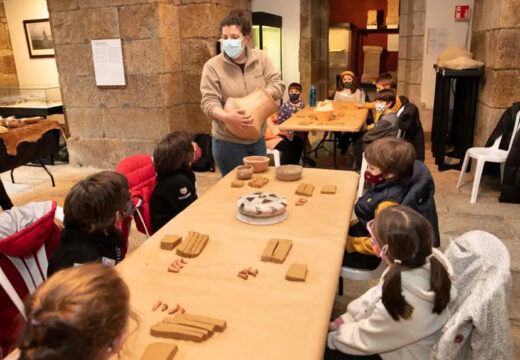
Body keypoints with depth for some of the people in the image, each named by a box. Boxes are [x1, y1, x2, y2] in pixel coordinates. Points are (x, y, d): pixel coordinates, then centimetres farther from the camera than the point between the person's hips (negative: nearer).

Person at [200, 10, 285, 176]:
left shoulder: (260, 58, -1)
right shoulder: (213, 66, -10)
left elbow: (278, 84, -2)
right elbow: (208, 101, -15)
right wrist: (226, 117, -35)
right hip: (228, 141, -3)